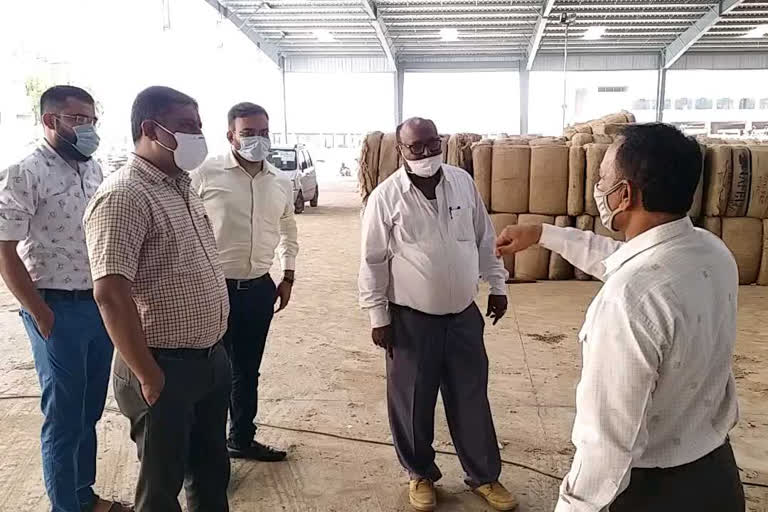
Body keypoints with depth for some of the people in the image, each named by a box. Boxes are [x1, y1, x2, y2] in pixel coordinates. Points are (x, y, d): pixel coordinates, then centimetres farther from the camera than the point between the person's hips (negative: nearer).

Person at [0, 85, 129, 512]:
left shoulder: (94, 169, 8)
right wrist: (42, 316, -13)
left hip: (100, 305, 6)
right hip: (58, 311, -6)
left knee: (90, 411, 17)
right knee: (64, 416, 7)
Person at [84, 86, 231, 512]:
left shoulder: (180, 188, 10)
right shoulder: (124, 196, -19)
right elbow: (110, 294, -25)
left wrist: (214, 348, 17)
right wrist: (149, 378, -20)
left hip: (211, 359, 8)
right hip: (166, 369, -8)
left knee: (212, 469, 22)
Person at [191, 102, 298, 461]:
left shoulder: (281, 184, 6)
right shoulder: (206, 174, -10)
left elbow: (288, 232, 19)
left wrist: (288, 277, 16)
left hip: (259, 288, 5)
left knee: (247, 369, 18)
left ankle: (242, 439, 35)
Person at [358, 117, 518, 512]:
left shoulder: (463, 182, 0)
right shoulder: (385, 197, -12)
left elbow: (484, 239, 10)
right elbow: (373, 262, -8)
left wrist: (497, 284, 11)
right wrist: (378, 317, -8)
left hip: (464, 315, 3)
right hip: (411, 319, -3)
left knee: (472, 399, 14)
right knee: (413, 402, 11)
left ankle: (484, 476, 33)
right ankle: (421, 474, 34)